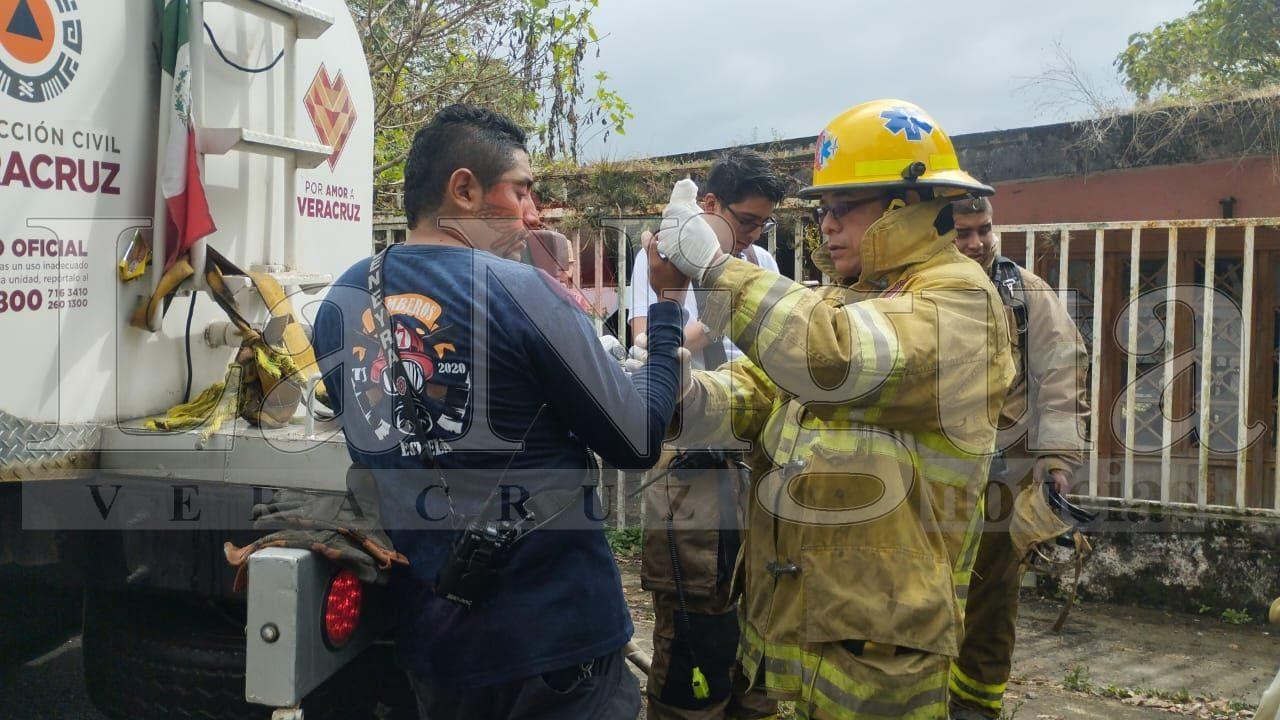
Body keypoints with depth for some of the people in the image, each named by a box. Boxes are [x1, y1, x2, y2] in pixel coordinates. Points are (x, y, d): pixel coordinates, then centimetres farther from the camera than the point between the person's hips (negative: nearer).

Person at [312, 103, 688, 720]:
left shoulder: (340, 303, 1)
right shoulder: (521, 291, -17)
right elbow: (639, 442, -11)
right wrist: (668, 301, -1)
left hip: (427, 639, 6)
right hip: (555, 642, -6)